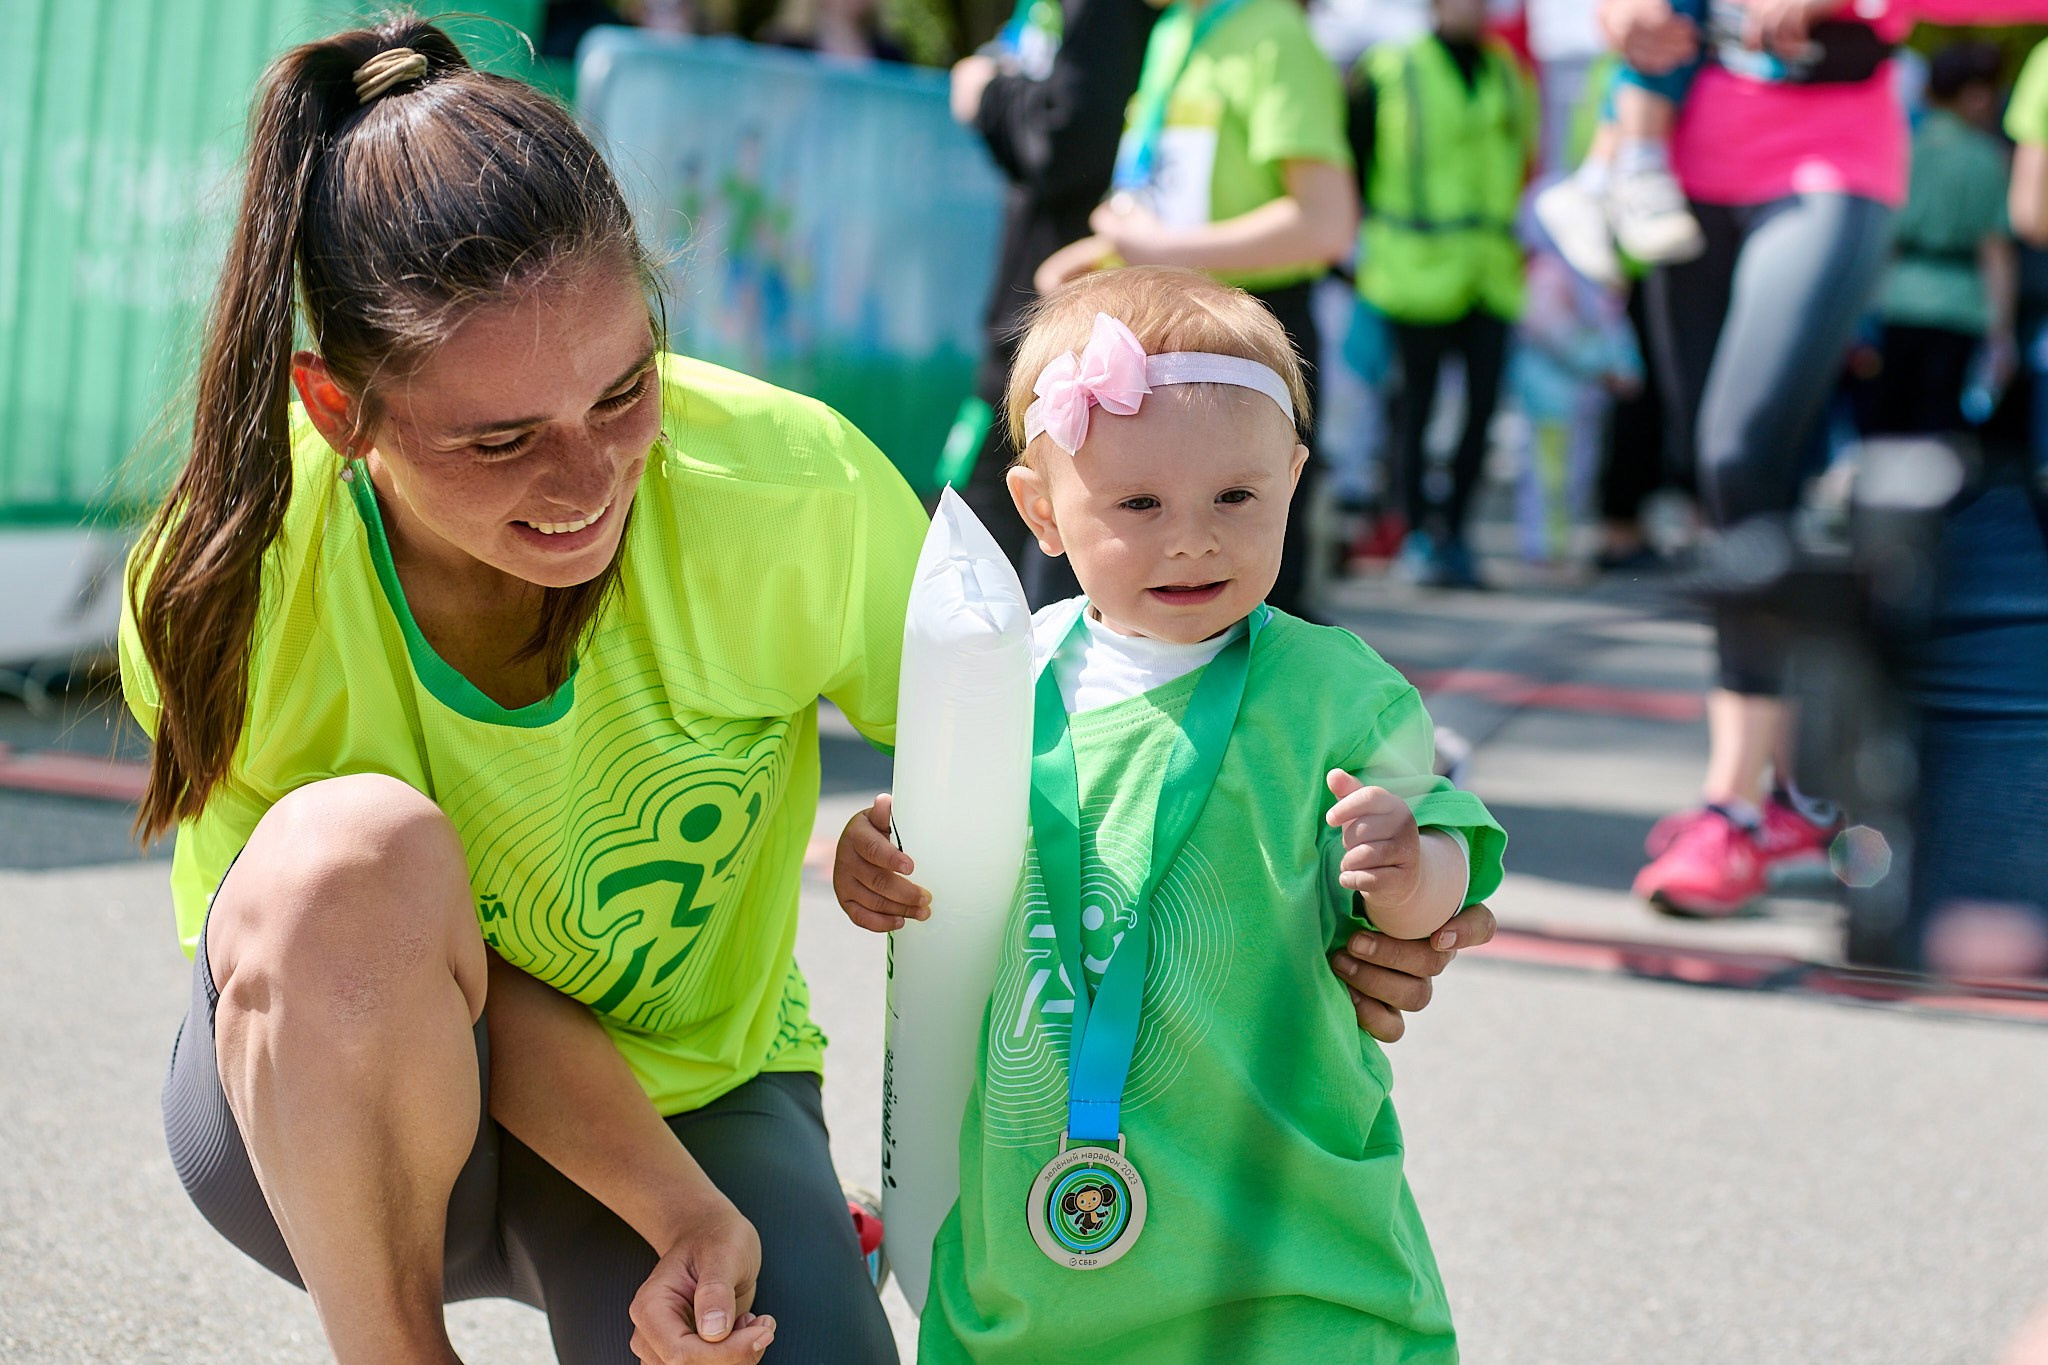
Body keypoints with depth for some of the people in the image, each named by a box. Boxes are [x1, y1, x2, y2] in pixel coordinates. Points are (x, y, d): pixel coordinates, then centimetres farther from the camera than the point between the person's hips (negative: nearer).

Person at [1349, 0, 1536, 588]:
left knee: (1483, 402, 1)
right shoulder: (1387, 72, 0)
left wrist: (1526, 238, 18)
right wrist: (1356, 240, 1)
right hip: (1420, 270, -4)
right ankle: (1418, 535, 8)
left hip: (1493, 270, 4)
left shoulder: (1507, 73, 13)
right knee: (1418, 402, -1)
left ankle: (1453, 531, 12)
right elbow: (1347, 163, 5)